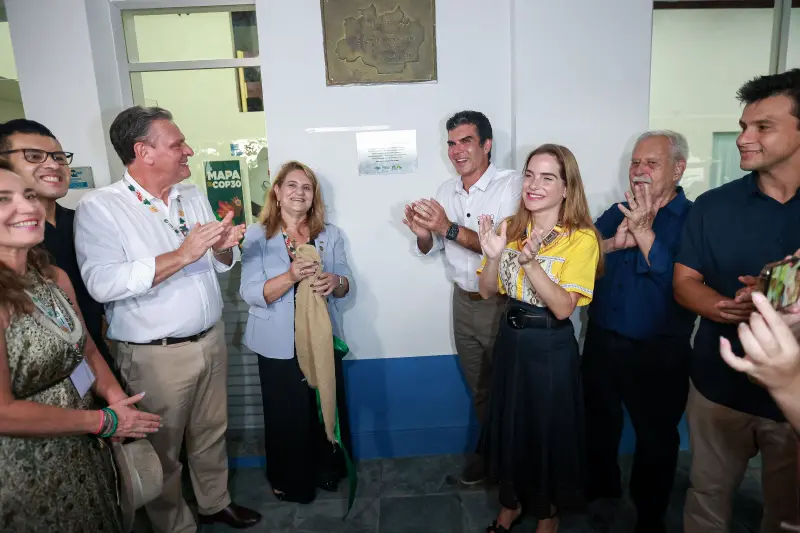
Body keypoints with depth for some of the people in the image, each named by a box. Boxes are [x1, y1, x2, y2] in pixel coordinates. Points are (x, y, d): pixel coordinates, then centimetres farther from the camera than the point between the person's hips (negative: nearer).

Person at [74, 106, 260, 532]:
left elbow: (219, 264, 12)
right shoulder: (100, 208, -13)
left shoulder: (194, 197, 6)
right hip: (155, 355, -5)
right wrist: (181, 256, -29)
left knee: (211, 432, 21)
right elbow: (102, 283, -26)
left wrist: (224, 248, -11)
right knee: (163, 449, 13)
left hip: (211, 340, 6)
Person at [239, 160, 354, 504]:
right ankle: (290, 482, 32)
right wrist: (291, 276, -30)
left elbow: (346, 284, 5)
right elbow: (251, 293, -14)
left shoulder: (330, 235, 4)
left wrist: (333, 282, -19)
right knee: (286, 415, 8)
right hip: (279, 345, -2)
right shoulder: (257, 236, -6)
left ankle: (329, 471, 37)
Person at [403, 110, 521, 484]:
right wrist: (423, 233, -13)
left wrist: (450, 229, -32)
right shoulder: (446, 190, 5)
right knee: (478, 386, 20)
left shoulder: (511, 185, -15)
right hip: (464, 300, 6)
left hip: (501, 303, -5)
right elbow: (431, 249, 9)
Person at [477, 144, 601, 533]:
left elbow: (563, 307, -21)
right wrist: (494, 256, -18)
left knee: (549, 432, 12)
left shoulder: (581, 238, -14)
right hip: (510, 339, 5)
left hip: (551, 347, -4)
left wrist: (529, 260, -32)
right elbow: (488, 291, 0)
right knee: (509, 425, 18)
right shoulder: (511, 228, 1)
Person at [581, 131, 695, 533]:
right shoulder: (617, 213, 4)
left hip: (659, 353, -4)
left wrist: (645, 234, -24)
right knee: (599, 421, 22)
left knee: (656, 437, 13)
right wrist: (613, 243, -20)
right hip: (602, 342, 5)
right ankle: (601, 483, 48)